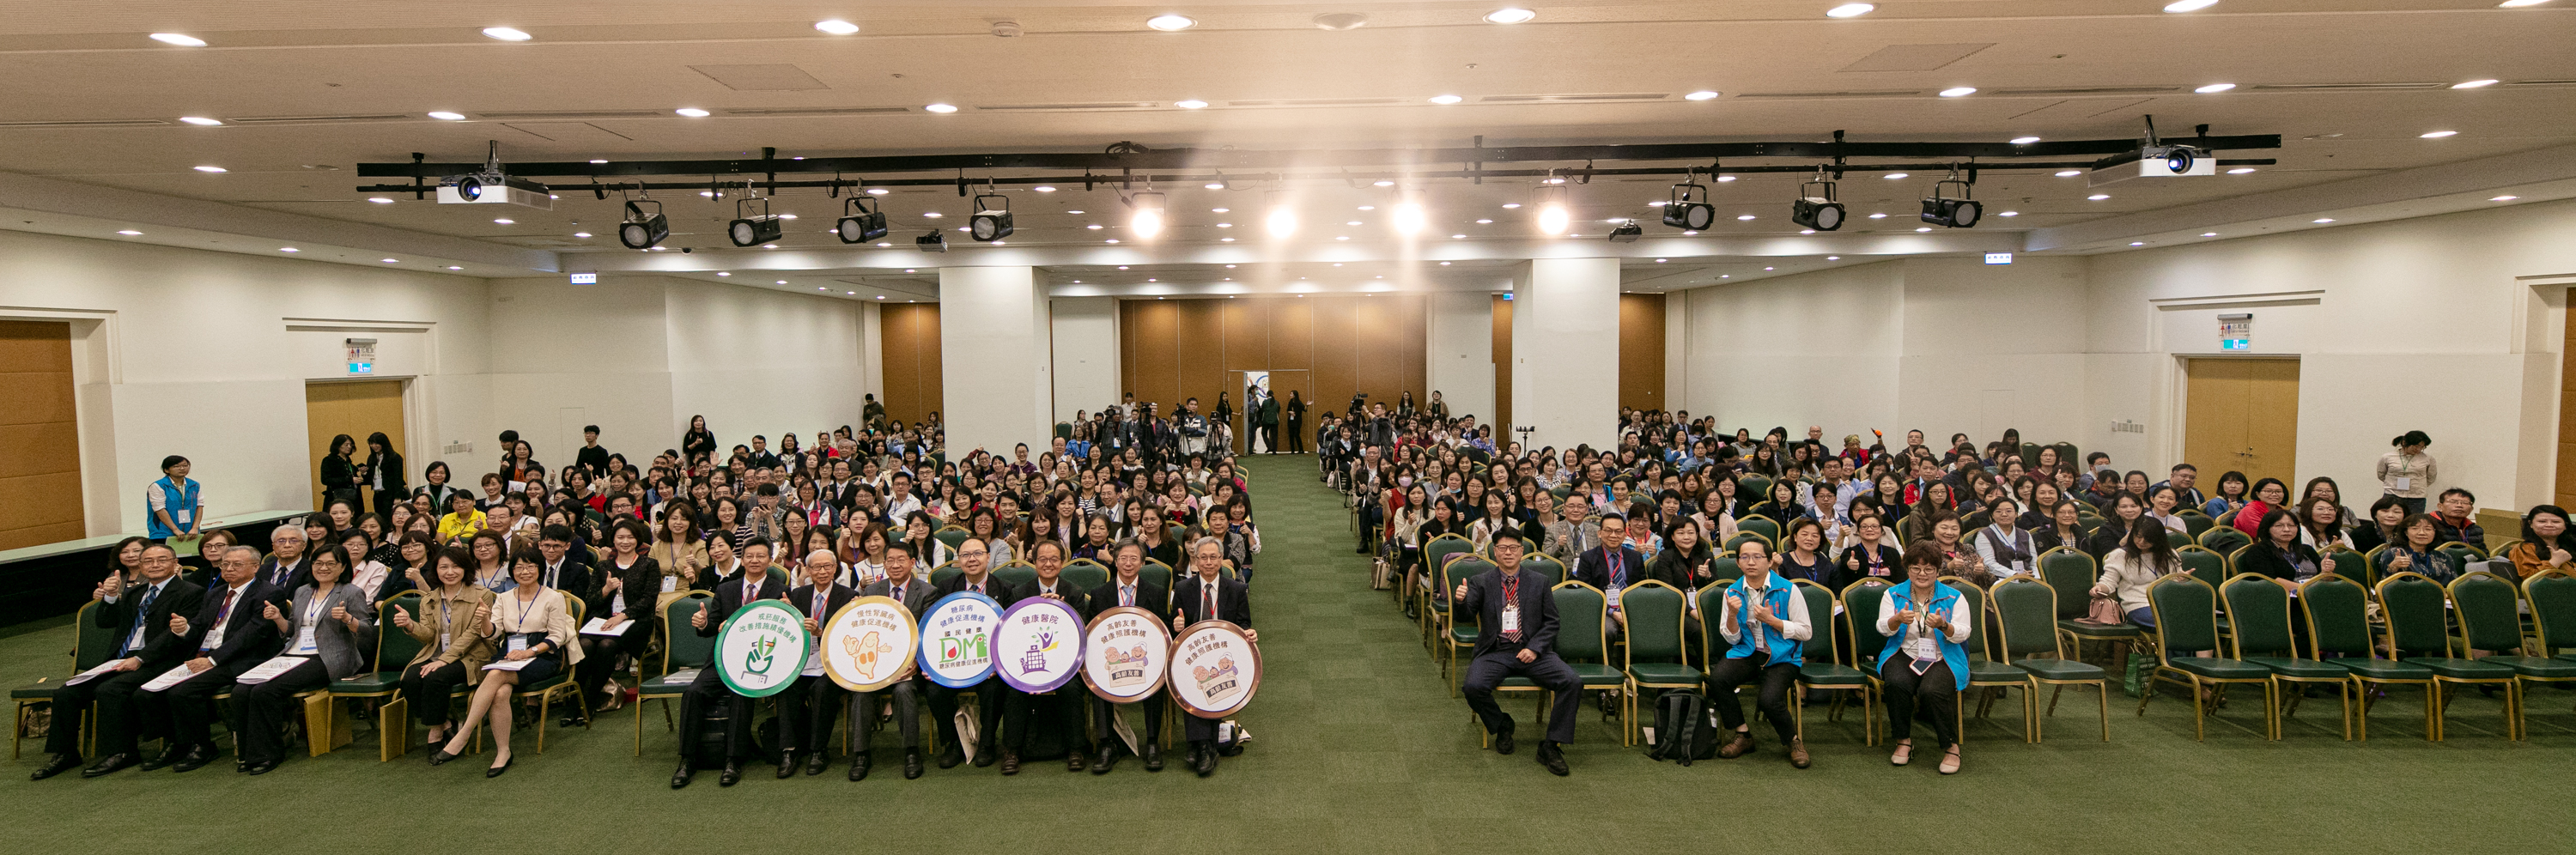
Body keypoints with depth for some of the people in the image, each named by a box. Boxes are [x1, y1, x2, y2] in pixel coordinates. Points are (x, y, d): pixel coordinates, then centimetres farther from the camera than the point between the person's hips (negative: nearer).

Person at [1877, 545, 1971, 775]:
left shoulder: (1954, 597, 6)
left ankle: (1951, 747, -14)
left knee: (1932, 690, -33)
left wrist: (1943, 626, -28)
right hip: (1904, 655, 1)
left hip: (1942, 659, -1)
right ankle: (1903, 741, -14)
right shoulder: (1893, 594, 8)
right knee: (1898, 683, -33)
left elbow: (1963, 633, -5)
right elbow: (1883, 628, -4)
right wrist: (1898, 620, -27)